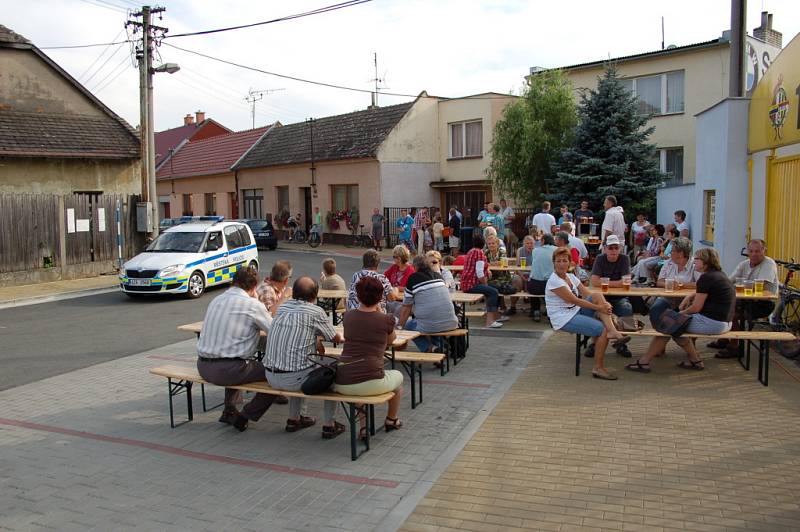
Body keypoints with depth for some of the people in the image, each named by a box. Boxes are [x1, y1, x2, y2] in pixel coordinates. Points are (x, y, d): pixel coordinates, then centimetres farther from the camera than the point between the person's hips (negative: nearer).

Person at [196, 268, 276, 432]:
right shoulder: (252, 304, -9)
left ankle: (229, 411, 33)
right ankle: (244, 417, 8)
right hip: (227, 370, -8)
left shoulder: (217, 300, 12)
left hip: (203, 367, 8)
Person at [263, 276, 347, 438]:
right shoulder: (315, 311, -9)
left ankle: (294, 419, 39)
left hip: (270, 376, 6)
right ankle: (329, 425, 20)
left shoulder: (283, 307, 8)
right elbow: (335, 338, 5)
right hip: (291, 378, -6)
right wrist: (342, 338, 26)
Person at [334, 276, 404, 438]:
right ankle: (391, 420, 49)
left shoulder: (348, 316, 7)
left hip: (342, 385, 4)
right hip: (370, 384, -3)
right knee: (398, 376, 29)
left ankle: (363, 426, 28)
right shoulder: (386, 320, -3)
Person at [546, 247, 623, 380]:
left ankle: (612, 330, -23)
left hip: (576, 311, 8)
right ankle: (598, 368, -9)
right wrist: (599, 308, -19)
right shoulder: (554, 281, -16)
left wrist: (604, 304, -18)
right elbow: (575, 301, -19)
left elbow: (588, 295, 2)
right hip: (564, 319, -8)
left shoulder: (570, 277, 10)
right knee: (603, 330, -18)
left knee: (598, 296, -12)